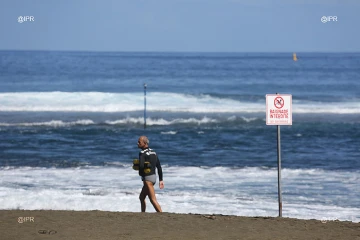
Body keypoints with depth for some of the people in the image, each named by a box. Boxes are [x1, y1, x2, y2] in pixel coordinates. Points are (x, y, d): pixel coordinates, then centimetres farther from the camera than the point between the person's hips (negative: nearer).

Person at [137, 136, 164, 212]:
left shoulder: (142, 153, -13)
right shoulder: (153, 152, 14)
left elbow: (141, 166, -27)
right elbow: (159, 167, 15)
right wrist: (161, 180, 17)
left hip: (147, 178, -10)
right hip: (153, 176, 10)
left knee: (153, 200, -11)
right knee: (141, 197, 22)